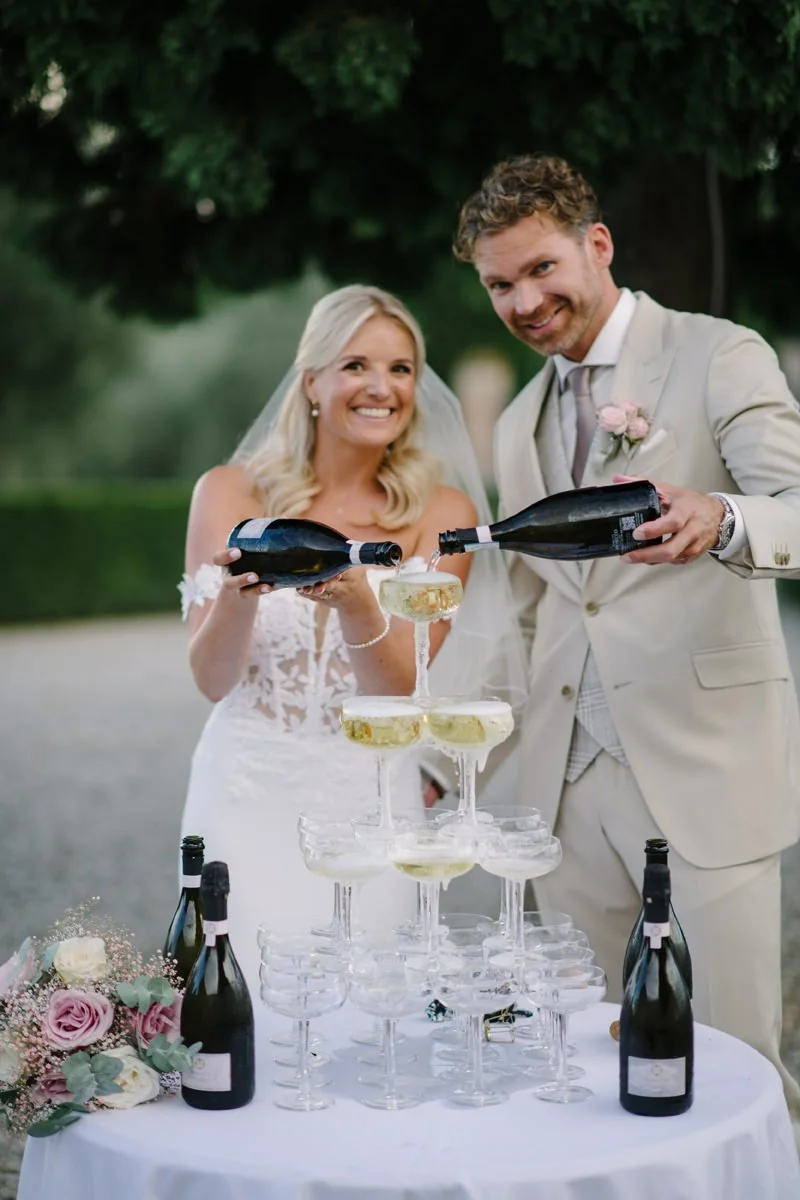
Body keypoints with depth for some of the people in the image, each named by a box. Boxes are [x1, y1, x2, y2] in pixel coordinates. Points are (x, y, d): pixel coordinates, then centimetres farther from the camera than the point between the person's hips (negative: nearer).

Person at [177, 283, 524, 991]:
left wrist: (357, 602, -25)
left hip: (367, 804, 0)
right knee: (254, 992, -8)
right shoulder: (232, 493, 0)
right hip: (248, 796, 0)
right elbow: (213, 680, -3)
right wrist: (239, 594, -23)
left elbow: (401, 694, -6)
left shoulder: (442, 513, 0)